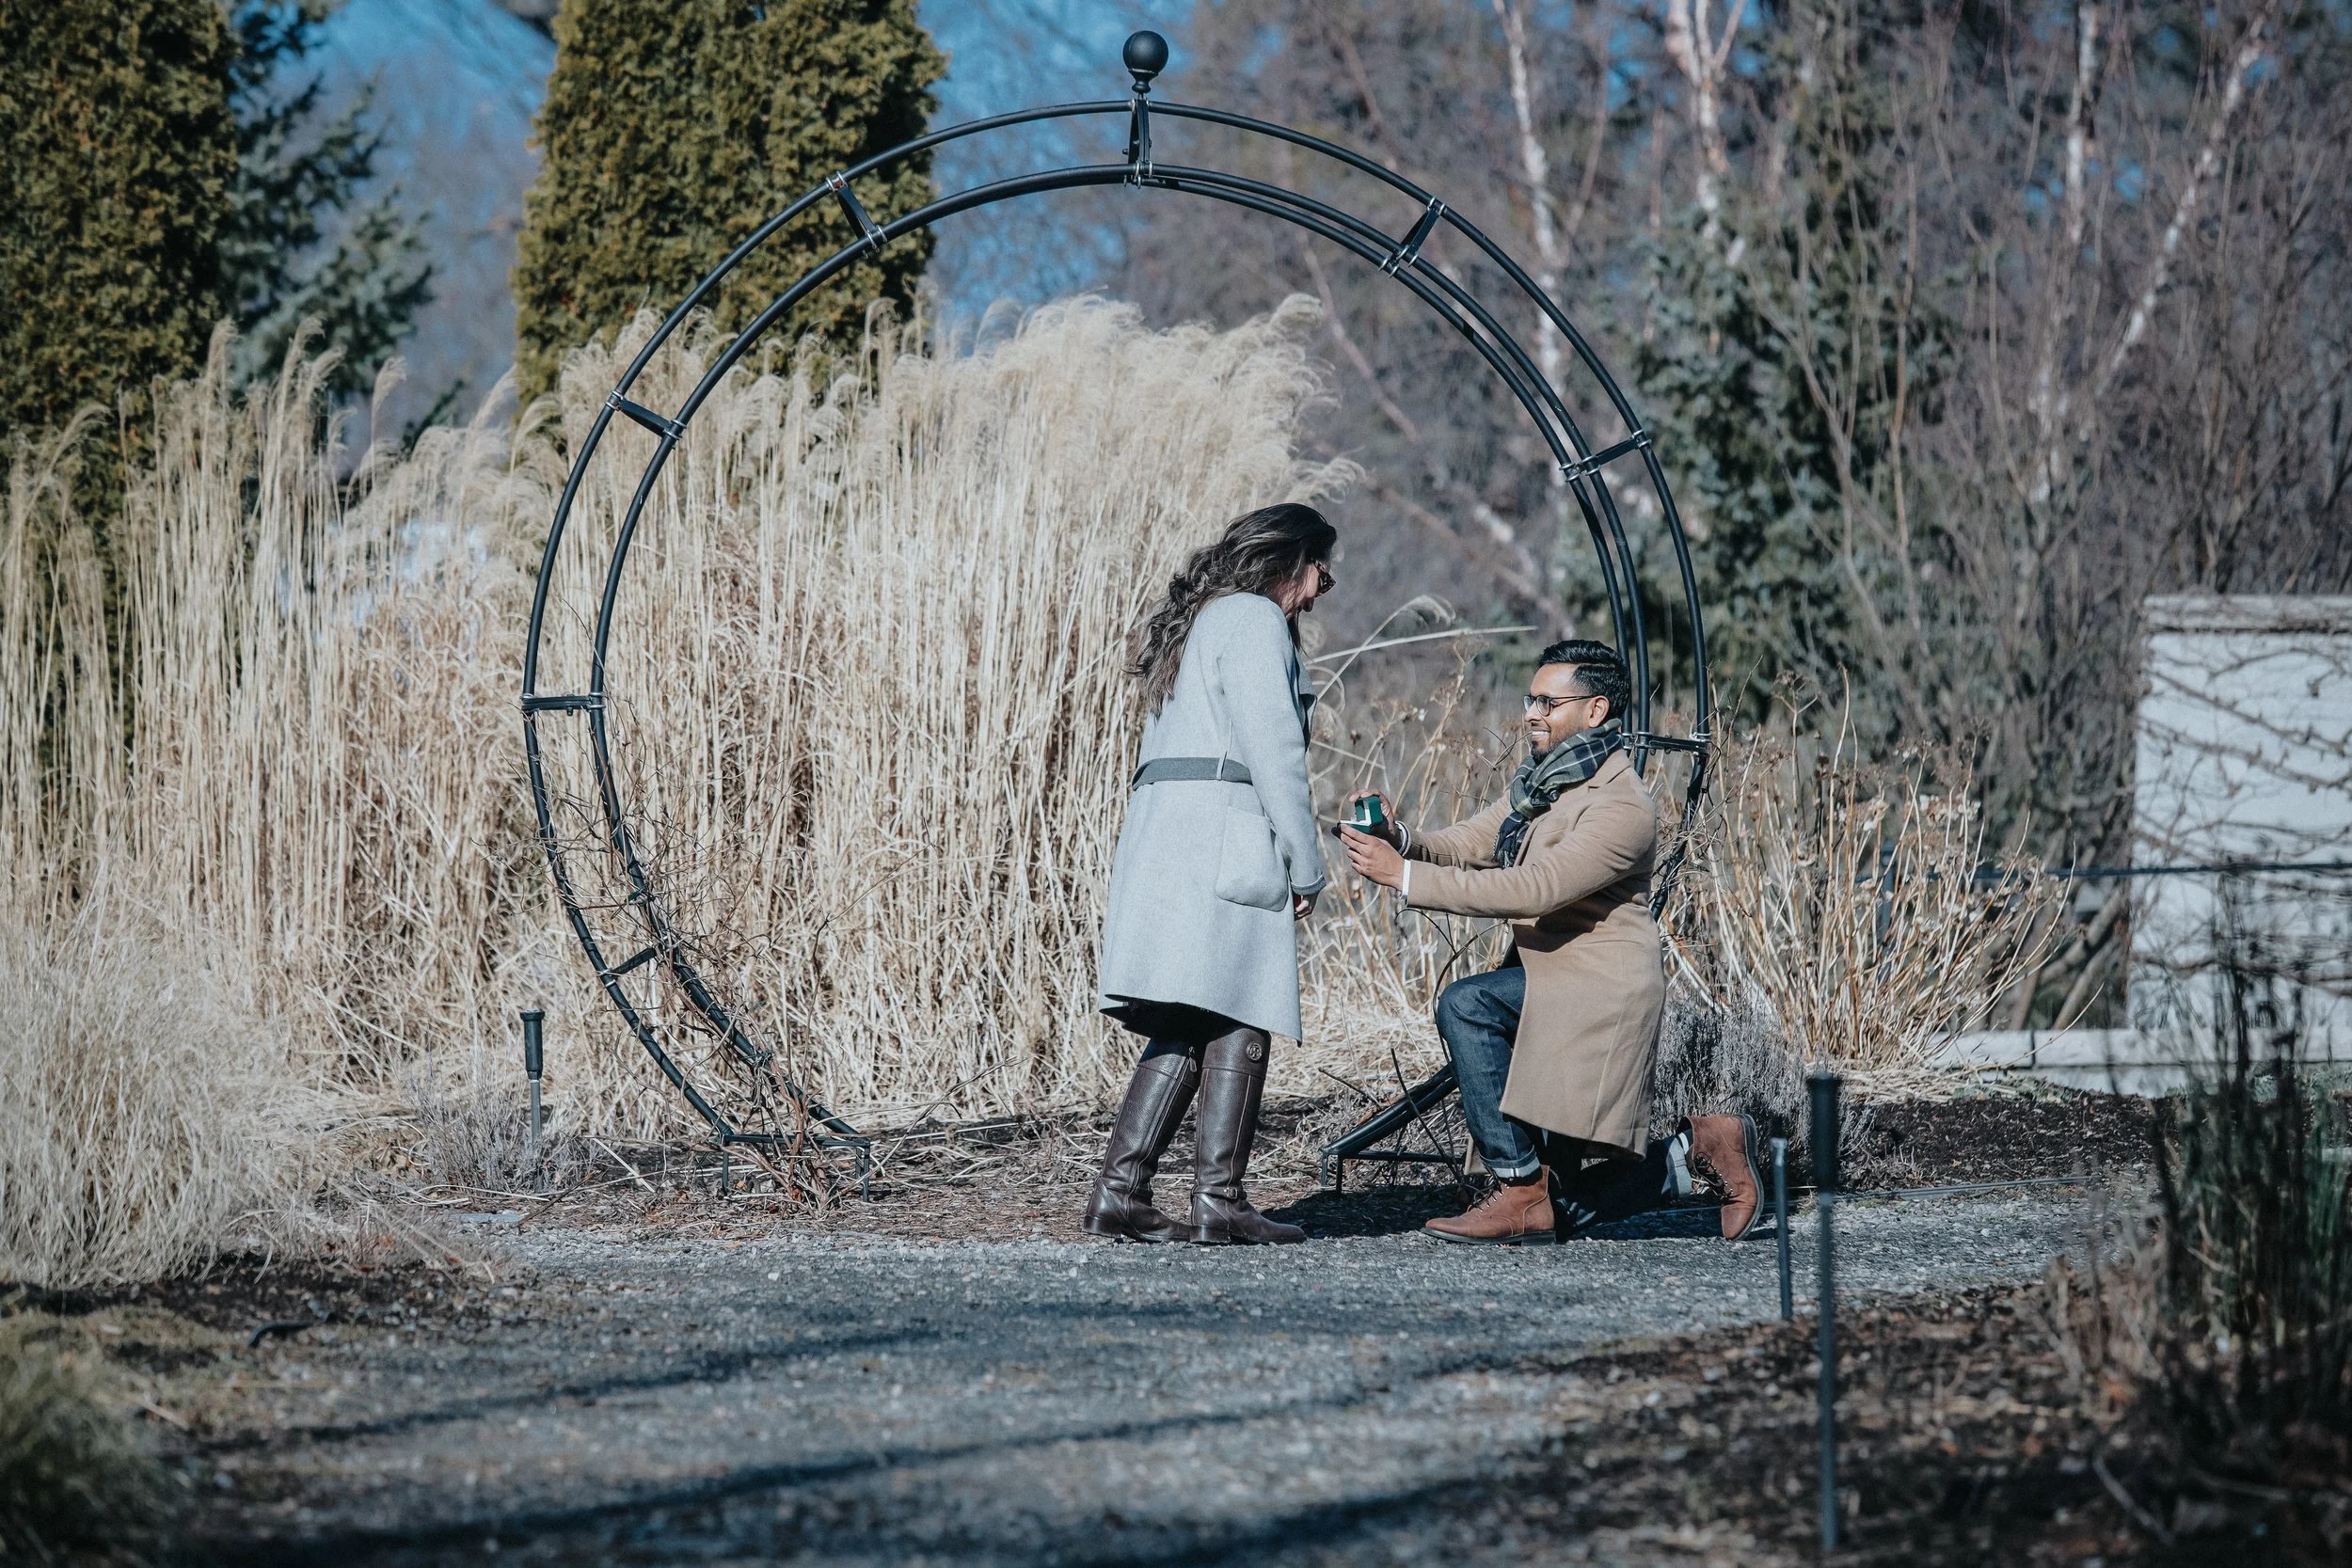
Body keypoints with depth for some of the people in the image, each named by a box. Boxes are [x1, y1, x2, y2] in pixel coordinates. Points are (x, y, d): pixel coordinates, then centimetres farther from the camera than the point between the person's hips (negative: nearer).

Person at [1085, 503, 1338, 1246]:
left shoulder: (1192, 626, 27)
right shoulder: (1254, 619, -2)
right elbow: (1272, 746, -12)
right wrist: (1304, 864, -11)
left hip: (1160, 830, 9)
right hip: (1223, 836, -9)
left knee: (1184, 1030, 7)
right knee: (1239, 1022, -8)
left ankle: (1120, 1189, -1)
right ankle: (1218, 1199, -12)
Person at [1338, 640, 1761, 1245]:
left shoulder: (1623, 808, -20)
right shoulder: (1541, 780, 9)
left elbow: (1533, 890, -30)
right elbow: (1467, 844, 4)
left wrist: (1406, 877, -32)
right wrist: (1400, 841, -19)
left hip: (1597, 989, -9)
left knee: (1466, 1006, -32)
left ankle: (1521, 1194, -24)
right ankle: (1698, 1144, 25)